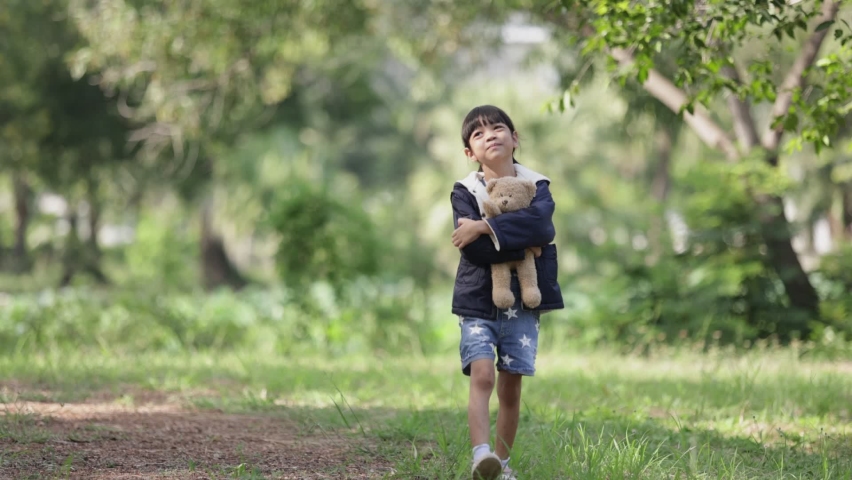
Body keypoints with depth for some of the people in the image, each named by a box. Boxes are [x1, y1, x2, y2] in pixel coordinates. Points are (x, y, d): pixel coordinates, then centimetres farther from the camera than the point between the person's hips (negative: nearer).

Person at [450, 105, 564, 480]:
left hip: (522, 301, 2)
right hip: (478, 299, -2)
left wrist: (484, 228, -23)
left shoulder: (535, 185, 4)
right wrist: (522, 247, -15)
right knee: (482, 375, -18)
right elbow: (472, 249, -15)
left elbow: (541, 223, -19)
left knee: (511, 386, 5)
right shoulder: (465, 191, 0)